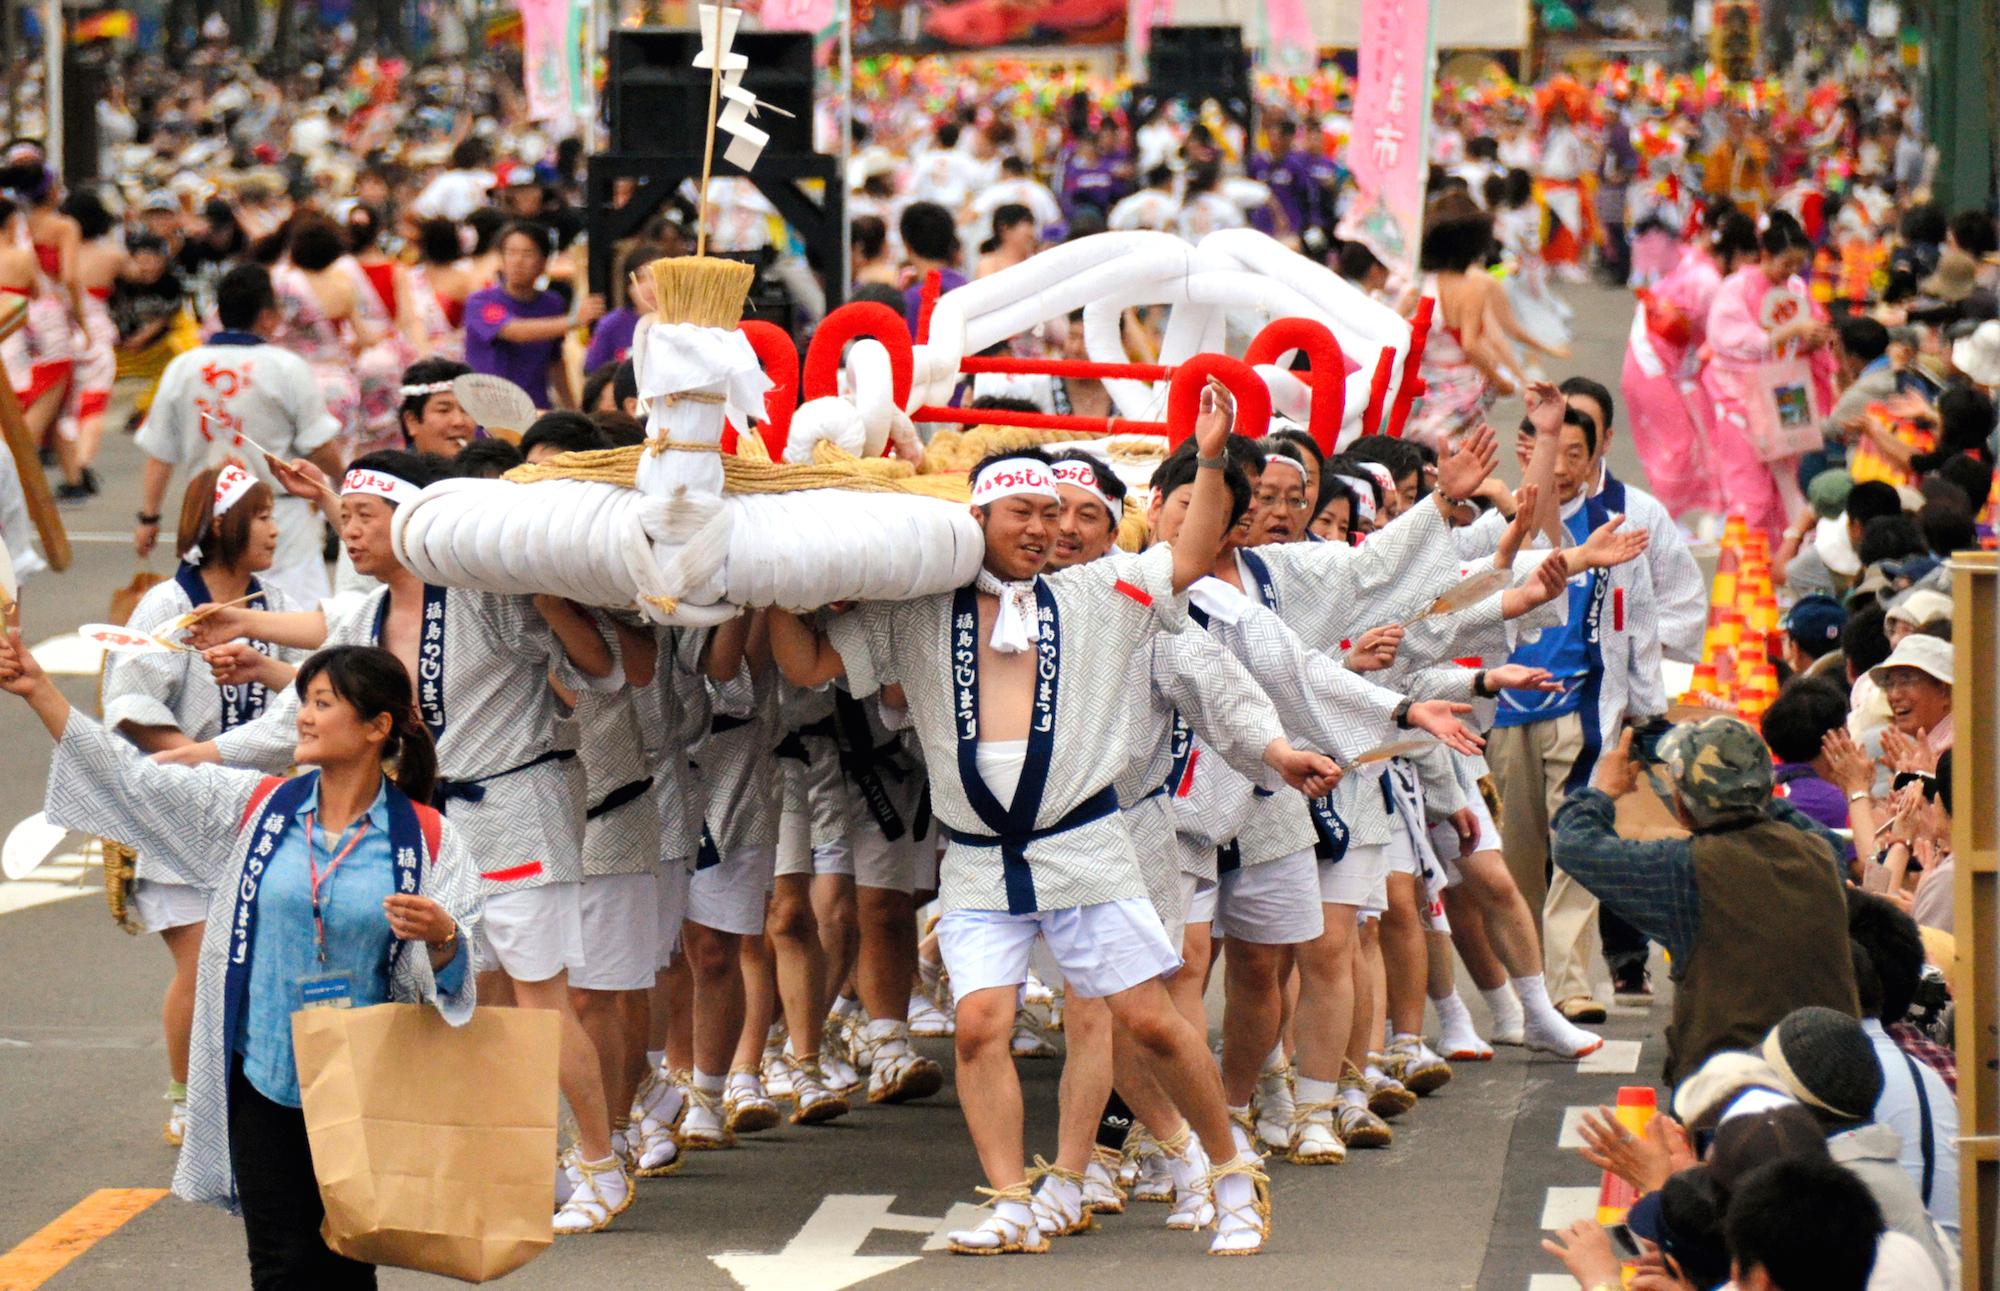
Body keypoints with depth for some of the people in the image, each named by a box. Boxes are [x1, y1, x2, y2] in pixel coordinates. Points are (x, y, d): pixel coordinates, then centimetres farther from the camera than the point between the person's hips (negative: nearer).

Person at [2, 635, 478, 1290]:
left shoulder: (426, 839, -2)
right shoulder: (255, 807, 4)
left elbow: (453, 977, -4)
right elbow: (133, 780, 5)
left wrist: (442, 937, -28)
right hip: (265, 1081, 2)